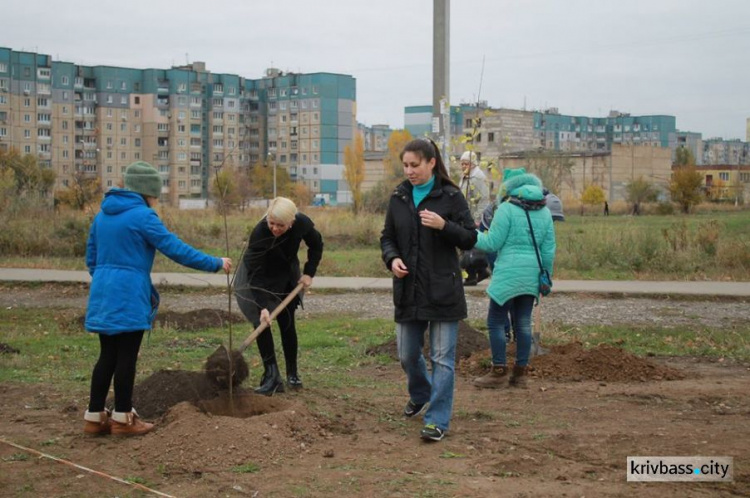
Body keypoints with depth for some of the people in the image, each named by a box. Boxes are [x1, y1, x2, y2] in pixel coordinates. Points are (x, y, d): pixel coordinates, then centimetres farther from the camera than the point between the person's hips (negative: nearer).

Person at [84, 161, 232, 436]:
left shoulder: (103, 214, 13)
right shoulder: (142, 215, -12)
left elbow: (91, 258, 18)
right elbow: (176, 249, -14)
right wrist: (215, 263, -7)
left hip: (103, 296, 8)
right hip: (129, 297, -8)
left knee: (107, 356, 12)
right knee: (126, 357, 1)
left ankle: (95, 416, 15)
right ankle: (122, 418, 7)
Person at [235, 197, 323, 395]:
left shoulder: (302, 224, -26)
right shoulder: (259, 233, -36)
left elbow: (316, 245, -3)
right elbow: (255, 274, -32)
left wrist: (309, 273, -9)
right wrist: (263, 306, -39)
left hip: (287, 277, 3)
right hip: (259, 277, -3)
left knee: (287, 323, 2)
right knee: (261, 323, -12)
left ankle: (293, 374, 15)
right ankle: (272, 377, -11)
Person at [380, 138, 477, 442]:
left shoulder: (451, 196, -5)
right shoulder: (399, 197, 7)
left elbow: (470, 239, -4)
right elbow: (387, 237, 14)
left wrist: (444, 226, -22)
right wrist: (392, 258, -7)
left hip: (442, 291, -4)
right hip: (408, 291, 5)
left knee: (442, 357, -2)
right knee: (407, 355, 15)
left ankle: (437, 420, 3)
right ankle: (420, 397, 42)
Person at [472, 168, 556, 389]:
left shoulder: (507, 209, -8)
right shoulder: (544, 213, 10)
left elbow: (492, 243, -8)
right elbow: (549, 250, 10)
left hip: (508, 273, -6)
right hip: (531, 275, 7)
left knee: (496, 321, 2)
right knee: (523, 323, 10)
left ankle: (499, 371, 3)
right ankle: (520, 373, 13)